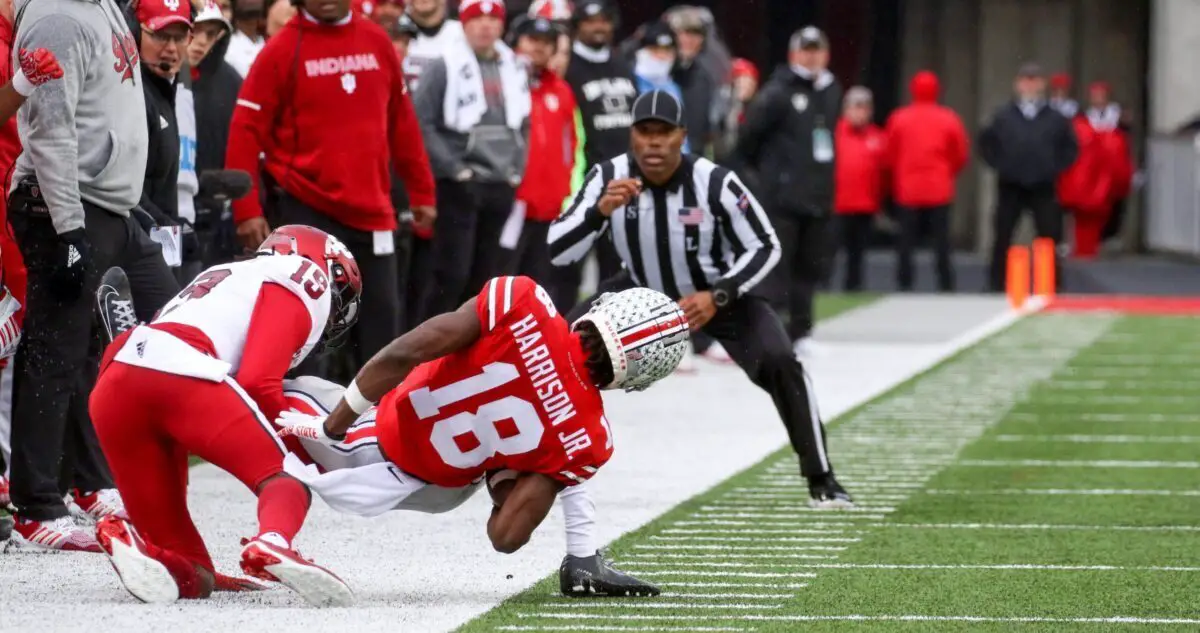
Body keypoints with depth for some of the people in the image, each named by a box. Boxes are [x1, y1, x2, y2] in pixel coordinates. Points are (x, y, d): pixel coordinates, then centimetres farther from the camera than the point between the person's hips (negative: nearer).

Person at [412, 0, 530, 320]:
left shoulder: (515, 70, 12)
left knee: (487, 275, 8)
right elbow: (423, 123, -11)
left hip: (502, 186, 6)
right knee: (451, 274, -10)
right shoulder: (445, 67, -6)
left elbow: (523, 125, 22)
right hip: (460, 186, -6)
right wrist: (453, 167, -14)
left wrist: (517, 168, 8)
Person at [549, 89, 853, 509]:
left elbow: (765, 247, -17)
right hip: (643, 293, 3)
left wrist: (717, 297, -31)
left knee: (778, 361, -24)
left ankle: (820, 479, -9)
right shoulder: (609, 178, -23)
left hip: (719, 292, -3)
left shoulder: (714, 183, -29)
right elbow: (557, 251, -24)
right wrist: (601, 210, -42)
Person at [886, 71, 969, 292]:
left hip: (907, 191, 0)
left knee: (905, 243, 3)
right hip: (940, 191, 0)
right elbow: (961, 155, 4)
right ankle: (946, 286, 0)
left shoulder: (899, 119, -1)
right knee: (941, 242, 2)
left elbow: (891, 155, 5)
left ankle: (904, 285, -1)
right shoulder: (949, 119, -1)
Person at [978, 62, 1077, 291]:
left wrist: (1056, 167, 2)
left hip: (1043, 188, 0)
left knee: (1050, 238, 0)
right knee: (1002, 238, 2)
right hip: (1010, 187, 0)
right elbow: (986, 142, 11)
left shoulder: (1055, 119, 4)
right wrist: (999, 165, 1)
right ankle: (996, 285, 9)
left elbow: (1070, 147, 12)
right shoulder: (1003, 116, 3)